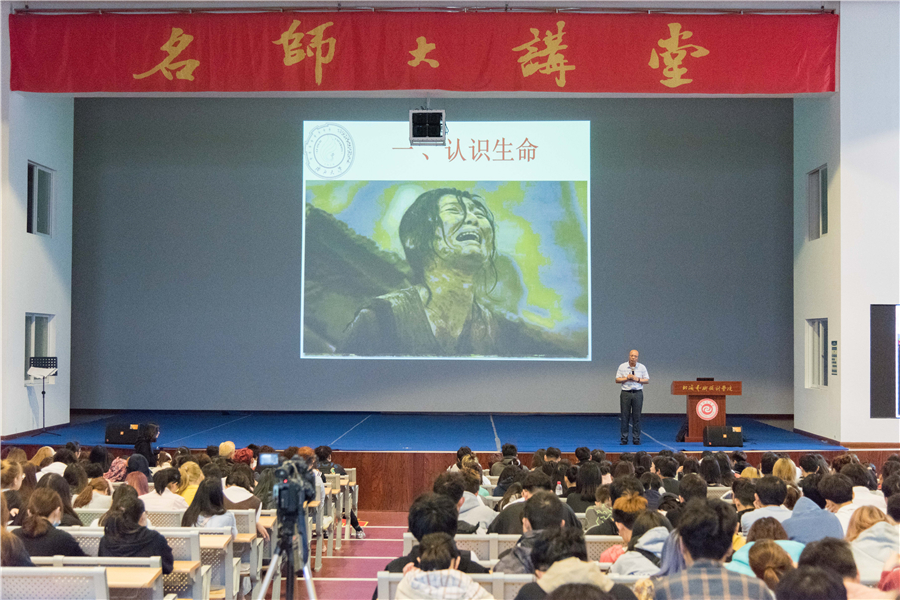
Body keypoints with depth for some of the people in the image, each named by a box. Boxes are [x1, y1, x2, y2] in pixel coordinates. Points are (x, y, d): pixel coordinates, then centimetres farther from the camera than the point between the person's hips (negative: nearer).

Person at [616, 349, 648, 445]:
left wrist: (638, 379, -10)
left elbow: (647, 380, 6)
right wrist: (627, 378, -11)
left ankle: (636, 439, 6)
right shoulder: (622, 367, 4)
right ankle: (624, 439, 3)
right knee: (624, 416, -2)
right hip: (625, 393, 0)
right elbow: (617, 380, 4)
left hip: (638, 393, 0)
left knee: (637, 417, 0)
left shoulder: (642, 367, 6)